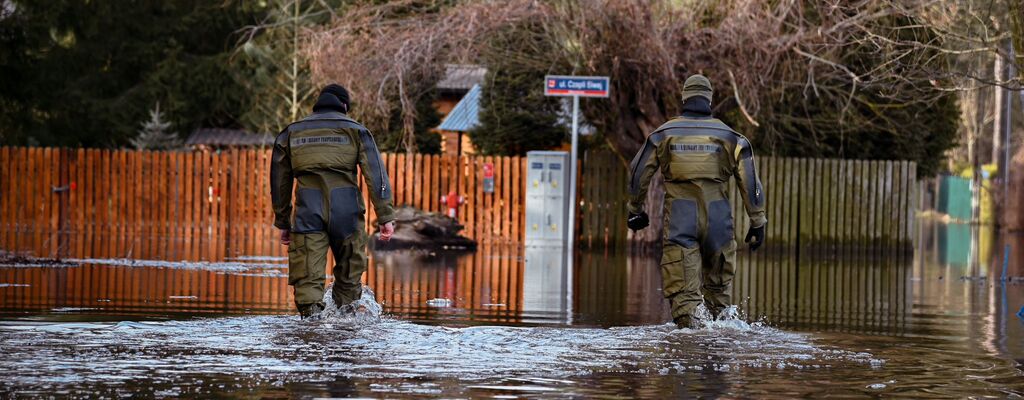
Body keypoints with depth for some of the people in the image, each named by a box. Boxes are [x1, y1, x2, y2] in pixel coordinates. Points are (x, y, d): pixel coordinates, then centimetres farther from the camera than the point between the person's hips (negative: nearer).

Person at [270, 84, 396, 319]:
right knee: (349, 276, 15)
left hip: (308, 215, 1)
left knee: (308, 277, -2)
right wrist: (386, 217, -3)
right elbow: (376, 176, -1)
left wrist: (283, 222, 24)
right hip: (346, 212, -1)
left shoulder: (291, 133, 16)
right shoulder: (355, 131, 8)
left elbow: (279, 182, 18)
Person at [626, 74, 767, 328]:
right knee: (719, 283, 18)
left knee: (683, 287, -3)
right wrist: (757, 222, 8)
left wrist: (636, 210, 23)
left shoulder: (664, 134, 6)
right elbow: (750, 181, 3)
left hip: (679, 220, -1)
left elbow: (638, 173, 11)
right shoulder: (729, 136, 5)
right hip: (717, 219, 1)